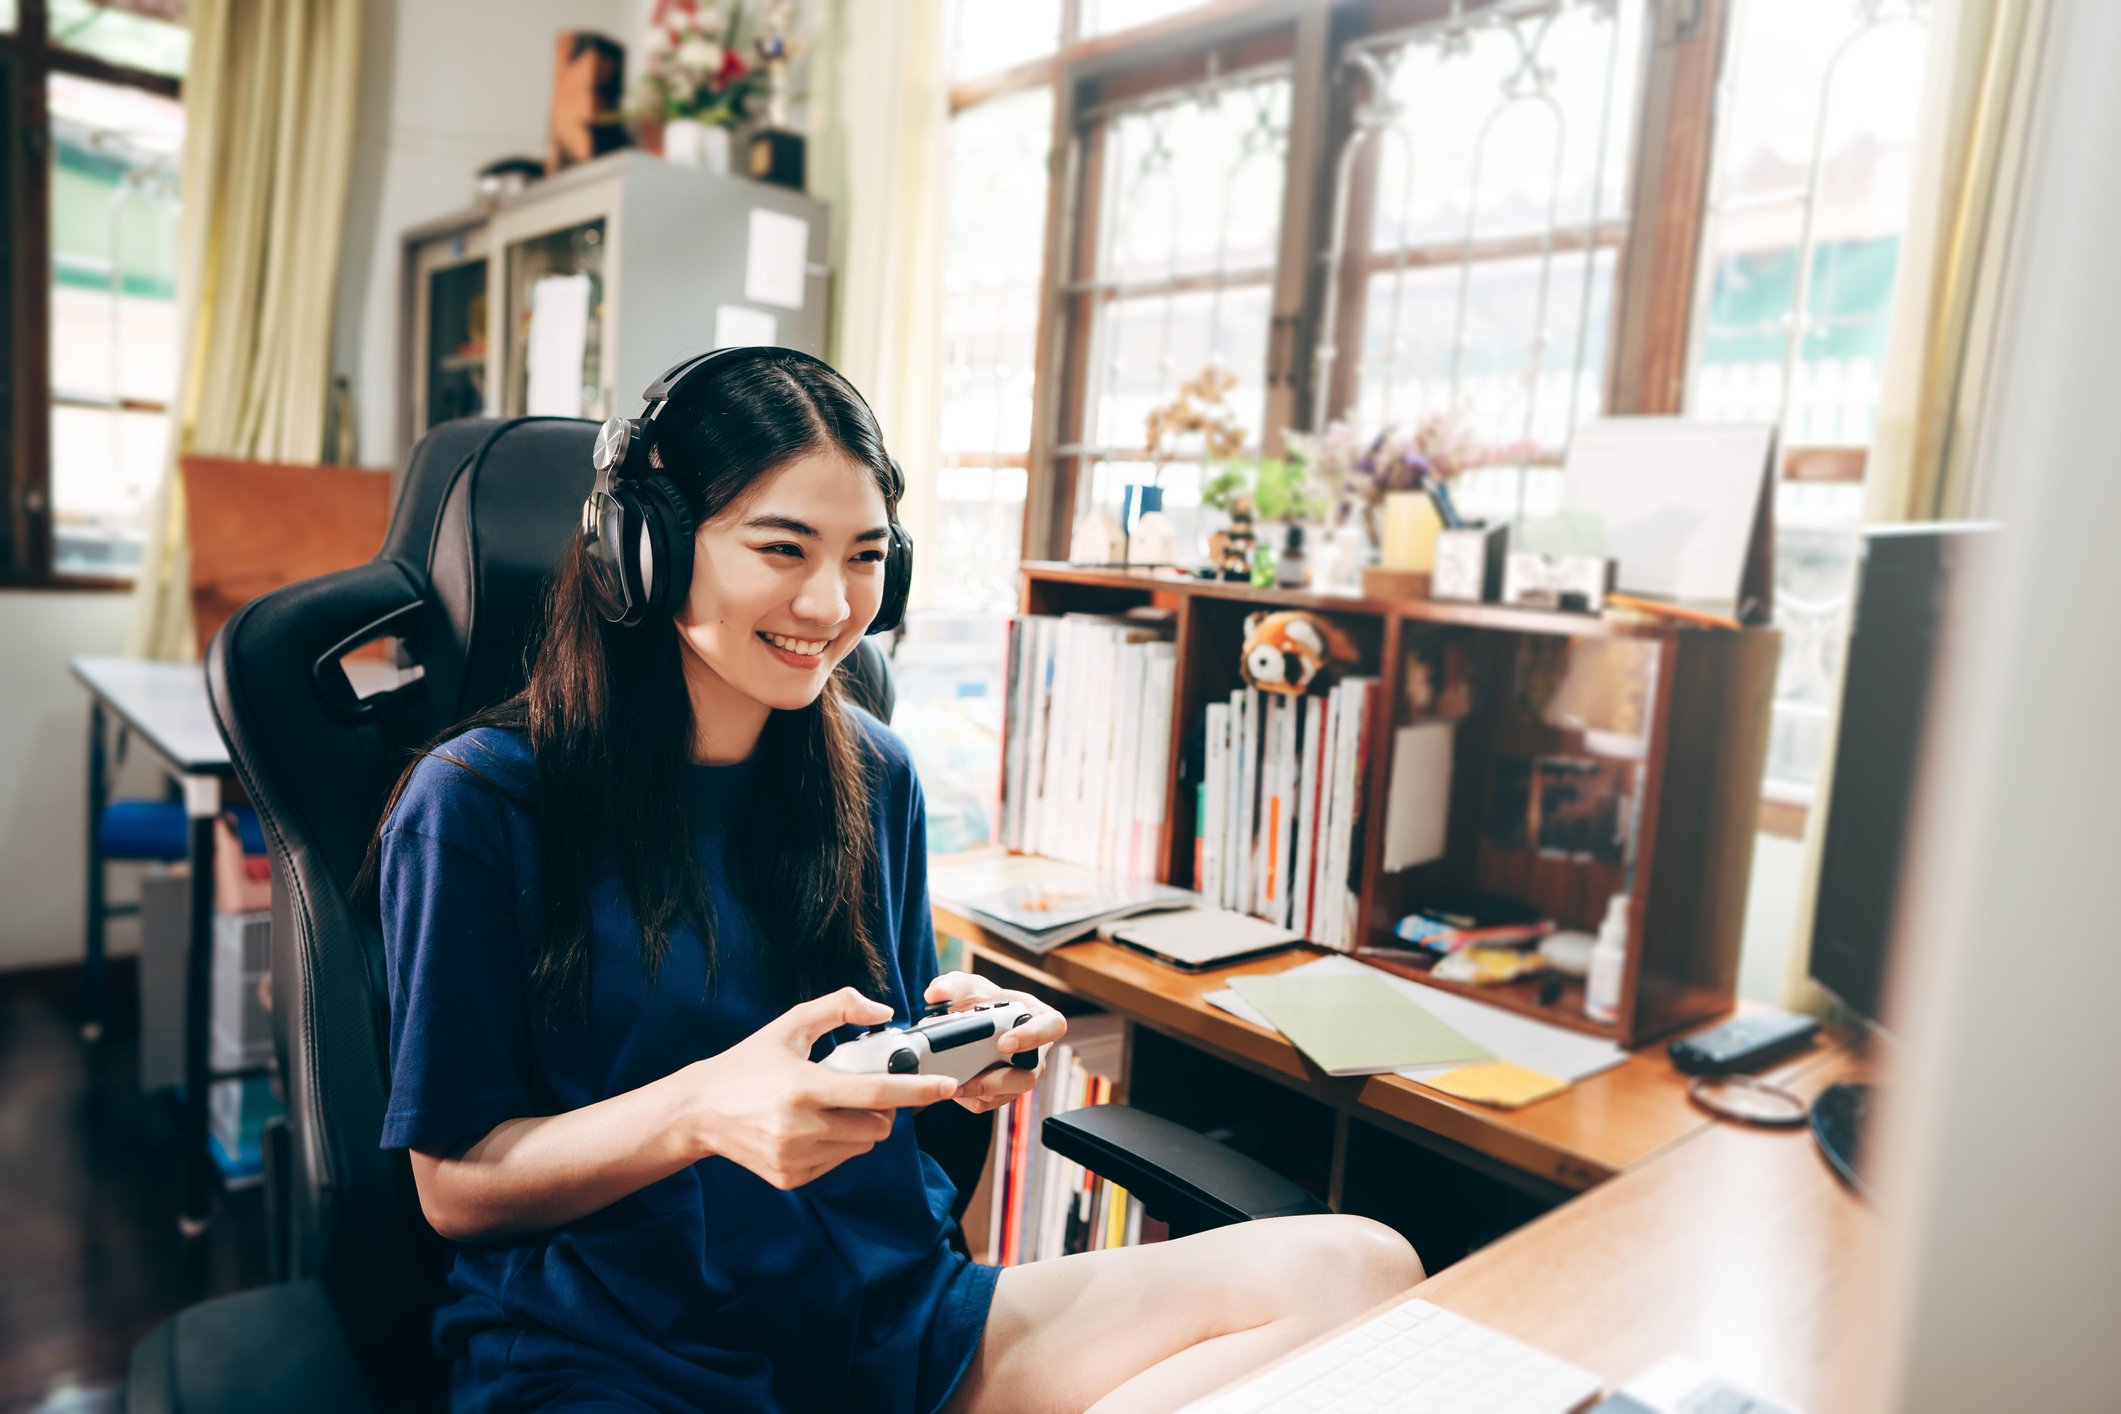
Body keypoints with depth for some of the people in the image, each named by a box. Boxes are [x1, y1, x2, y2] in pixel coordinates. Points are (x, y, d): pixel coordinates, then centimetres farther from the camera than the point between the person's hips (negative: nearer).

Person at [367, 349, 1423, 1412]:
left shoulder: (874, 775, 5)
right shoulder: (479, 805, -9)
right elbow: (455, 1186, -7)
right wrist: (701, 1109, -26)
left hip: (893, 1313, 6)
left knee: (1359, 1271, -12)